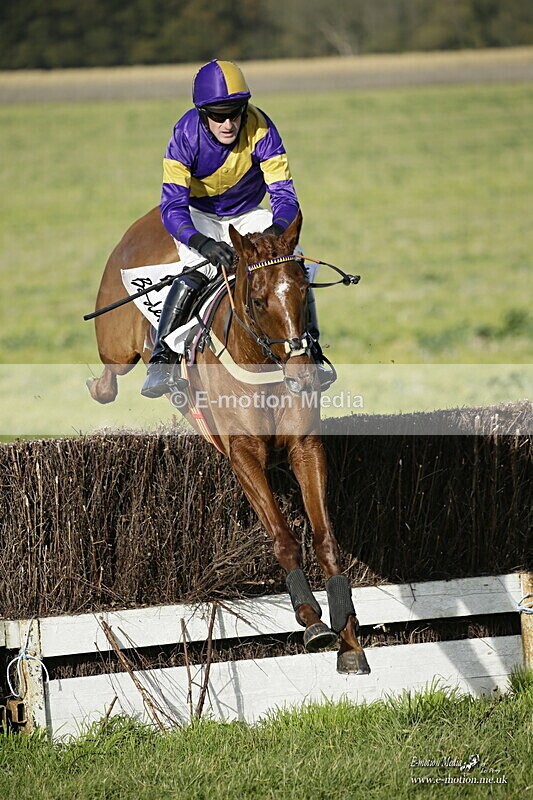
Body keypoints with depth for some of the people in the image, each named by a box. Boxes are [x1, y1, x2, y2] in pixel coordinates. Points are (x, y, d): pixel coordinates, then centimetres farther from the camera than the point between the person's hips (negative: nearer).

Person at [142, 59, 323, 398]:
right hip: (199, 216, -2)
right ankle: (163, 360, -24)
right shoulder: (187, 134, -29)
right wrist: (201, 242, -52)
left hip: (247, 215, 2)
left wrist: (276, 230, -49)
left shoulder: (260, 129, -26)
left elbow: (284, 193, -27)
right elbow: (173, 206, -33)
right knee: (198, 270, -31)